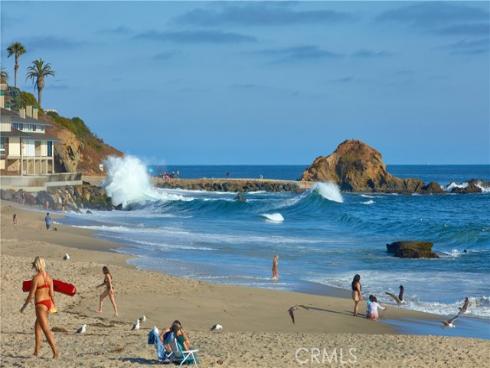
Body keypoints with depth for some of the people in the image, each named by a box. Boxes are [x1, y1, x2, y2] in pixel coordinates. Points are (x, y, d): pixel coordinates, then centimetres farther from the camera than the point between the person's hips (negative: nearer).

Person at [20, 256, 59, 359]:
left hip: (40, 305, -8)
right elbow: (52, 293, 5)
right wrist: (54, 306, 19)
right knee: (37, 327, 21)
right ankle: (36, 351, 24)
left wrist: (24, 306, -1)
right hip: (48, 303, 8)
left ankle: (55, 351, -17)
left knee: (46, 330, -9)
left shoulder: (36, 277, -15)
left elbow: (31, 294, -13)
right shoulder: (49, 277, 4)